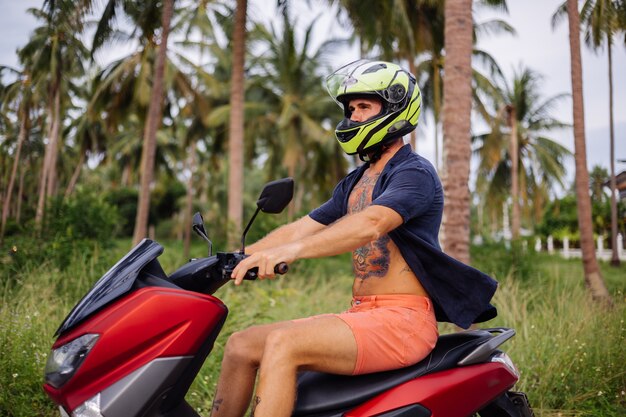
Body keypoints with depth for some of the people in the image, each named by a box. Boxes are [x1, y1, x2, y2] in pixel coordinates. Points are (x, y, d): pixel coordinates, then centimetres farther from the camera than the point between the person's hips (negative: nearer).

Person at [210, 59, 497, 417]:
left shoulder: (415, 172, -8)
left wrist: (293, 250, -41)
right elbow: (300, 228, 18)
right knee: (242, 345, 0)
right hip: (361, 315, 9)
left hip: (403, 320, -9)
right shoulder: (355, 182, 21)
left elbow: (371, 225, -27)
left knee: (283, 344, -27)